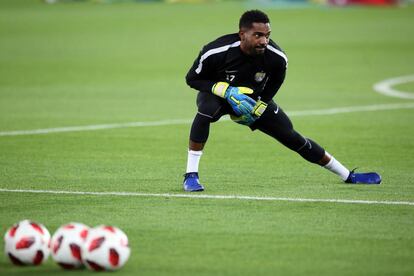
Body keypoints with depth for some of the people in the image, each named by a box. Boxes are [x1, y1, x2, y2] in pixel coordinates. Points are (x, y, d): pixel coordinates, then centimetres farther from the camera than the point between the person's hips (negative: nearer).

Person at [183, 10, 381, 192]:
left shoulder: (277, 59, -23)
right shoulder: (216, 52, -33)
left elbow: (271, 87, -1)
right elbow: (192, 79, -18)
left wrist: (256, 109, -10)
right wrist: (226, 90, -30)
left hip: (255, 101, 2)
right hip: (217, 92, -2)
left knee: (293, 138, -1)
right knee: (207, 109, -38)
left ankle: (348, 176, 15)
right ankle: (191, 175, -29)